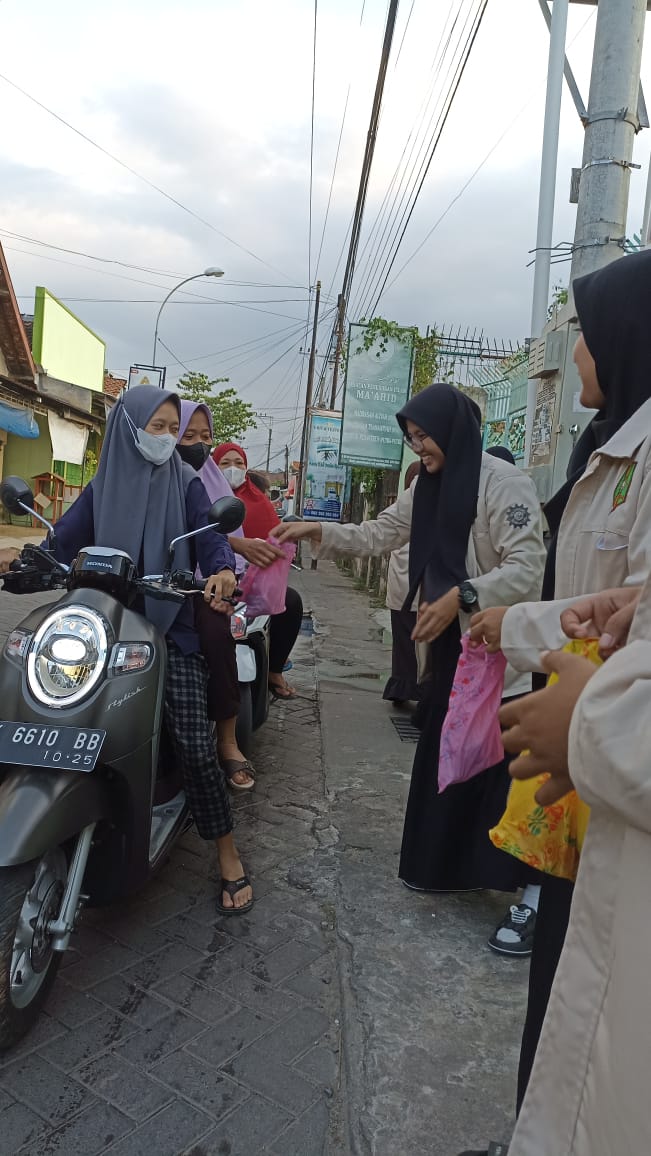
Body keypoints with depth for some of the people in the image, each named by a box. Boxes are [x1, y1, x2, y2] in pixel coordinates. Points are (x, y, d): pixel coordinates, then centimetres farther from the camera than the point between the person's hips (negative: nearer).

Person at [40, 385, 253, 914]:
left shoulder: (186, 484, 5)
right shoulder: (102, 487, 12)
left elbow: (210, 535, -9)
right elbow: (65, 539, 4)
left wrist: (221, 570, -30)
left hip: (172, 630, -2)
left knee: (196, 747, -10)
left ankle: (229, 856, 7)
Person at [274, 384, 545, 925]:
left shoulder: (503, 482, -16)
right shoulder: (427, 487, 10)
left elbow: (527, 567, -21)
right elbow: (379, 534, 13)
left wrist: (460, 596, -28)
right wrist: (317, 531, 2)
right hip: (447, 647, 8)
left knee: (503, 773, -2)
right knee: (442, 760, 15)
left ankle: (530, 889, 13)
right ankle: (445, 864, 31)